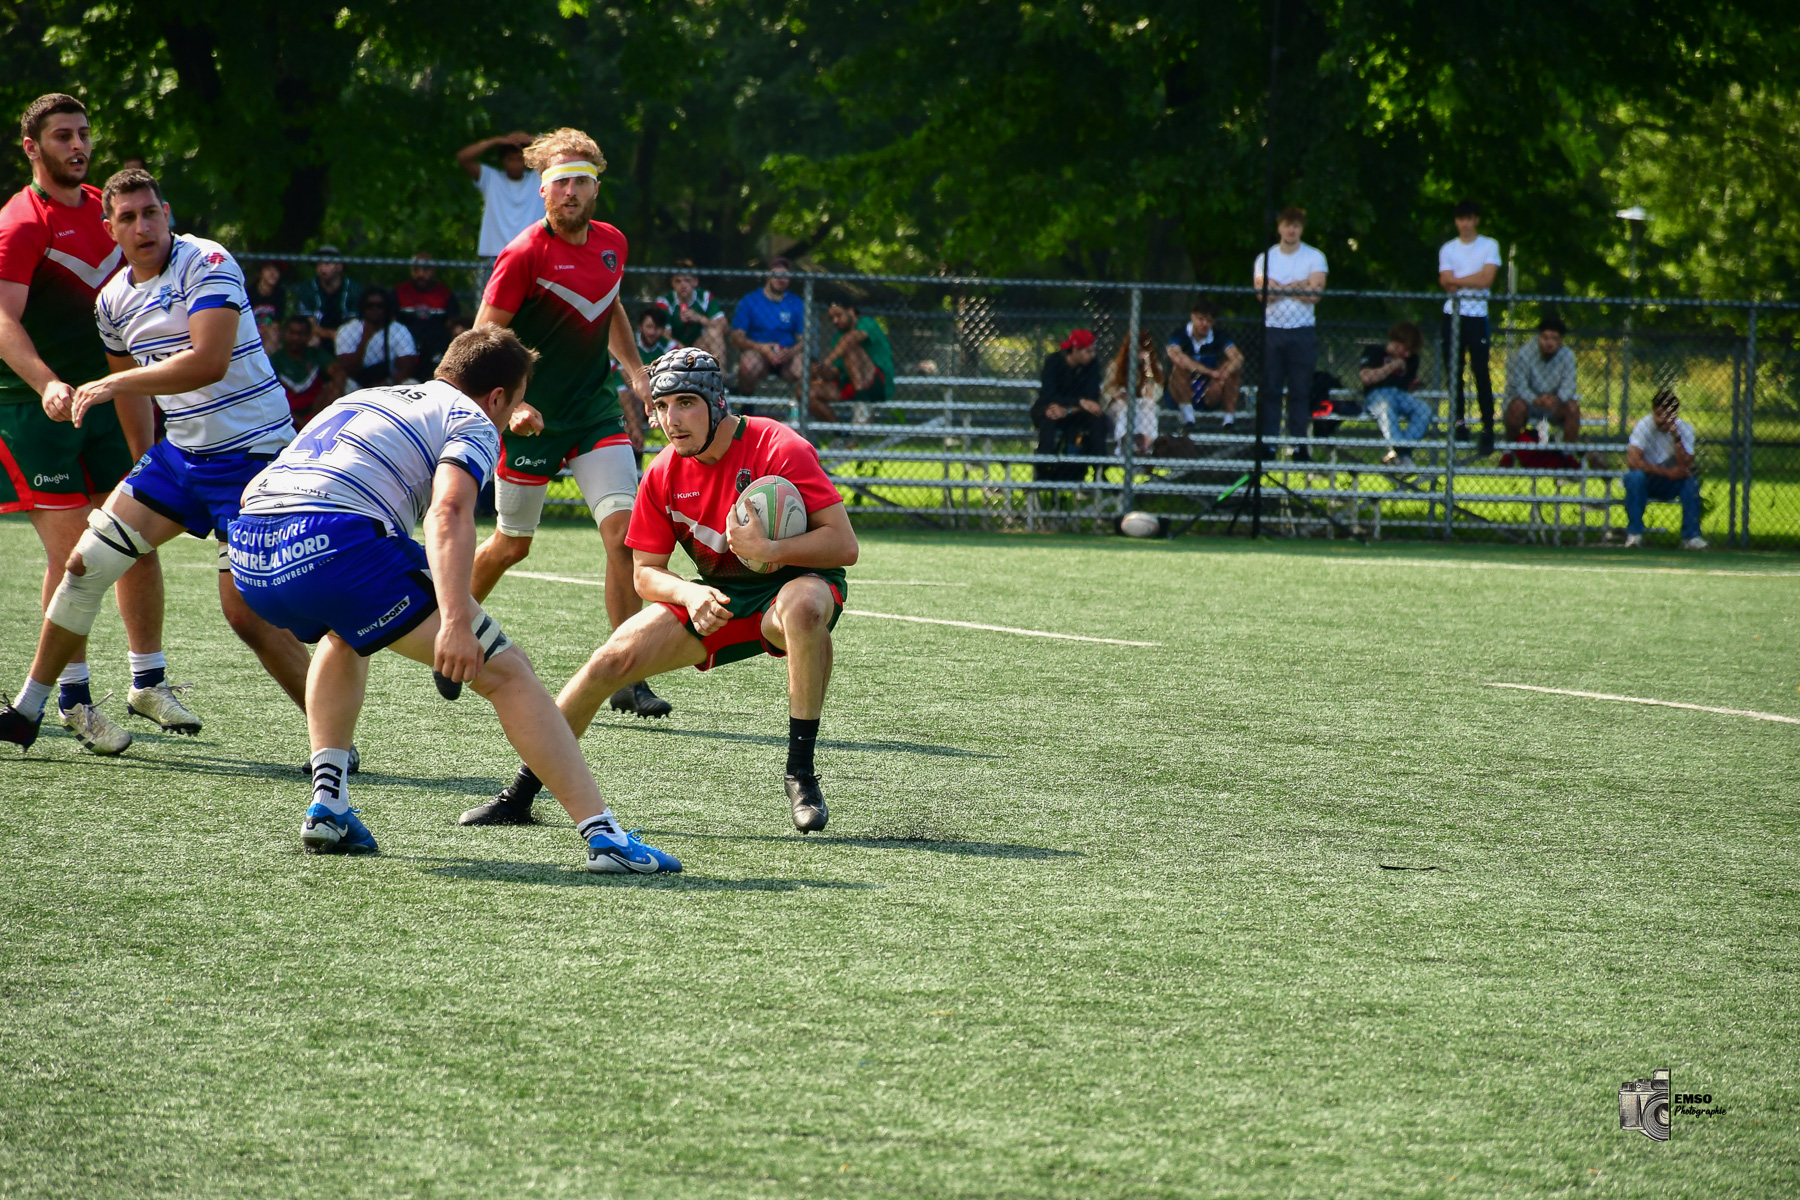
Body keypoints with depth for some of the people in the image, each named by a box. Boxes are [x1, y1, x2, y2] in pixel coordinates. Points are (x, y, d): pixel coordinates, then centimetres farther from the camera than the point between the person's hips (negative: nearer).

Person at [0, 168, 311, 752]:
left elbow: (209, 362, -29)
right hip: (181, 452, 7)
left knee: (247, 612, -14)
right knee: (87, 562, 3)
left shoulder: (207, 264, -16)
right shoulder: (113, 300, 7)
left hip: (251, 453, -7)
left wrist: (112, 384, -26)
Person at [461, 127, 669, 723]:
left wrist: (634, 371, 14)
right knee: (512, 544, 8)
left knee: (624, 528, -12)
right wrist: (509, 406, -27)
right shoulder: (524, 254, -15)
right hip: (533, 419, -4)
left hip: (596, 410, 4)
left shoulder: (611, 243, 4)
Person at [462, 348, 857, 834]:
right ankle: (521, 792, 2)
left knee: (804, 606, -42)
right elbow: (646, 573, 1)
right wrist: (690, 595, -21)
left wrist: (771, 550, -38)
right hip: (717, 598, 5)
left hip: (797, 580, -4)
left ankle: (801, 772, -28)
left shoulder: (777, 448, -21)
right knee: (612, 659, -12)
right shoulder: (663, 475, -5)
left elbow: (844, 543, -23)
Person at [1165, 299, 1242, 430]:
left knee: (1233, 369, -17)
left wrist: (1221, 377, -39)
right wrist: (1210, 372, -36)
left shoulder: (1219, 336, -3)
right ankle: (1187, 418, -31)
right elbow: (1175, 355, -34)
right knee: (1180, 366, -30)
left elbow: (1238, 358, -20)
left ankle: (1230, 418, -20)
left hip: (1209, 398, 3)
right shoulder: (1180, 334, -11)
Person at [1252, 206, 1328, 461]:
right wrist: (1297, 286, -8)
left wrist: (1280, 288, -6)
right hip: (1272, 331, 1)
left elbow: (1315, 294, -8)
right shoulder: (1265, 258, 8)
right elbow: (1263, 292, -6)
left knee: (1301, 391, -1)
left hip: (1303, 332, -1)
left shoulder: (1315, 258, 4)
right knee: (1269, 390, -1)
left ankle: (1299, 445, 3)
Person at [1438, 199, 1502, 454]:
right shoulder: (1447, 249, 11)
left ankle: (1488, 428, -10)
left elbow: (1486, 279, -9)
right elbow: (1446, 282, -2)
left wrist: (1457, 280, -6)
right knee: (1454, 371, 4)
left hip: (1477, 315, -3)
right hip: (1452, 314, 3)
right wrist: (1472, 281, -11)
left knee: (1481, 373, -9)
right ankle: (1459, 421, 13)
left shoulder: (1489, 246, 3)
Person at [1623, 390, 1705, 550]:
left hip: (1670, 488, 2)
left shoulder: (1685, 429, -10)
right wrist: (1667, 472, -29)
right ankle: (1634, 534, -21)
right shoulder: (1644, 426, -17)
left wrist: (1676, 437, -31)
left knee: (1692, 480, -27)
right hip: (1645, 483, -2)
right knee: (1635, 476, -35)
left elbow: (1686, 468, -22)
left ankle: (1690, 536, -17)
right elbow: (1632, 461, -30)